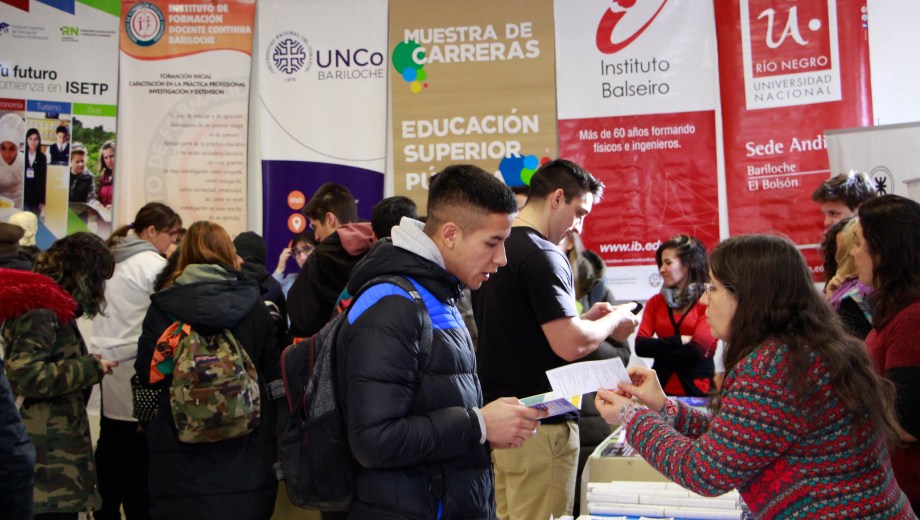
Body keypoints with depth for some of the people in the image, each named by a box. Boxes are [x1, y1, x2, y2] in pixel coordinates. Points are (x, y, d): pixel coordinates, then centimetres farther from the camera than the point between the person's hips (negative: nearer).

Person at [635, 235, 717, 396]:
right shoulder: (655, 302, 11)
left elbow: (698, 348, -13)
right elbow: (640, 346, -1)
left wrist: (660, 350, -3)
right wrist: (680, 341, -10)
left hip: (696, 391, -3)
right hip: (661, 389, 3)